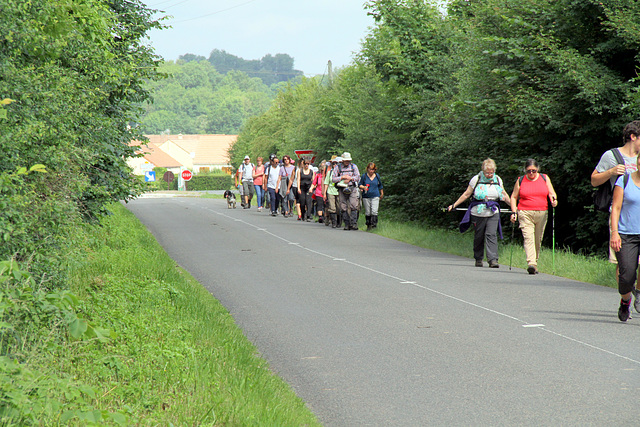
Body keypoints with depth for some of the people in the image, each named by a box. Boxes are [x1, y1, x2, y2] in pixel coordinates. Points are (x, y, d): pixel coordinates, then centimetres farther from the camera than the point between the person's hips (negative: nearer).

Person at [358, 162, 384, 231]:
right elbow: (359, 185, 6)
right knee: (367, 212, 4)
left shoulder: (377, 176, 7)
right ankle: (368, 225, 14)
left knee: (374, 211, -15)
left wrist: (382, 194, 30)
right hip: (366, 197, 0)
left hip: (375, 197, 0)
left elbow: (380, 185, 21)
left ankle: (374, 224, -17)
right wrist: (363, 187, -16)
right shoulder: (364, 176, 1)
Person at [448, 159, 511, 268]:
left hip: (493, 214, 1)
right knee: (478, 237, 5)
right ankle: (478, 259, 21)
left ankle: (493, 260, -17)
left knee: (491, 235, -12)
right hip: (478, 213, -1)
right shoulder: (476, 179, -1)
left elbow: (505, 196, 20)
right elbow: (466, 195, 5)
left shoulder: (498, 180, 8)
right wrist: (453, 205, 4)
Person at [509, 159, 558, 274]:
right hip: (525, 213, -2)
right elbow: (514, 197, 12)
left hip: (542, 213, 2)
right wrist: (514, 212, 1)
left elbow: (551, 193, 10)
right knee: (528, 237, -18)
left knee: (538, 240, 7)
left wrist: (554, 199, -13)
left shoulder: (545, 178, 11)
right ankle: (531, 264, -28)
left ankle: (535, 262, 21)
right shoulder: (520, 181, 8)